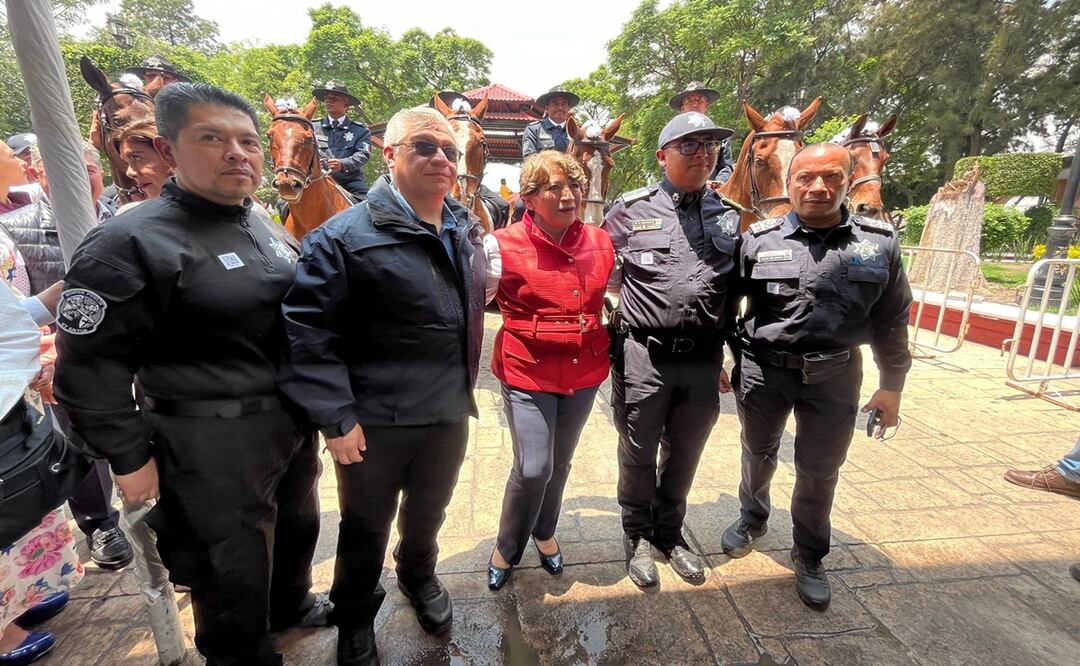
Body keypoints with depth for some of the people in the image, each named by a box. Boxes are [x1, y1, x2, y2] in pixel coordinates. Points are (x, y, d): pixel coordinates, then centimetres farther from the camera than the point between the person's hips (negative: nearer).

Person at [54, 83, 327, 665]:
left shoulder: (261, 228, 8)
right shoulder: (129, 244, -16)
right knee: (232, 573, 12)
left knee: (298, 526, 26)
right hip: (211, 445, -7)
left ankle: (291, 603, 54)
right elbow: (89, 366, -13)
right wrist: (129, 459, -11)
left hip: (292, 423, 8)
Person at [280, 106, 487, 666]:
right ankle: (354, 618, 47)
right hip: (375, 422, -4)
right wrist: (335, 417, -18)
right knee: (365, 528, 19)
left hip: (450, 415, 5)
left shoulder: (466, 231, 5)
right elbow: (307, 329, -18)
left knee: (428, 512, 27)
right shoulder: (346, 235, -15)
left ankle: (419, 577, 57)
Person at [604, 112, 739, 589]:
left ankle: (669, 532, 41)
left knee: (684, 454, 18)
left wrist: (726, 353, 13)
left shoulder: (728, 215, 9)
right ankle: (638, 536, 35)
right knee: (638, 452, 11)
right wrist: (634, 307, -1)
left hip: (704, 358, 4)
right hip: (643, 355, -3)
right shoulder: (631, 209, -2)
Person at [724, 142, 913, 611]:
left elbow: (891, 321, 4)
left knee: (819, 472, 12)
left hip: (835, 376, 1)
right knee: (759, 454, 19)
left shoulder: (879, 243, -3)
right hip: (762, 370, 0)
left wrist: (892, 385, 6)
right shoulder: (758, 240, -7)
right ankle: (752, 519, 47)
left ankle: (809, 558, 35)